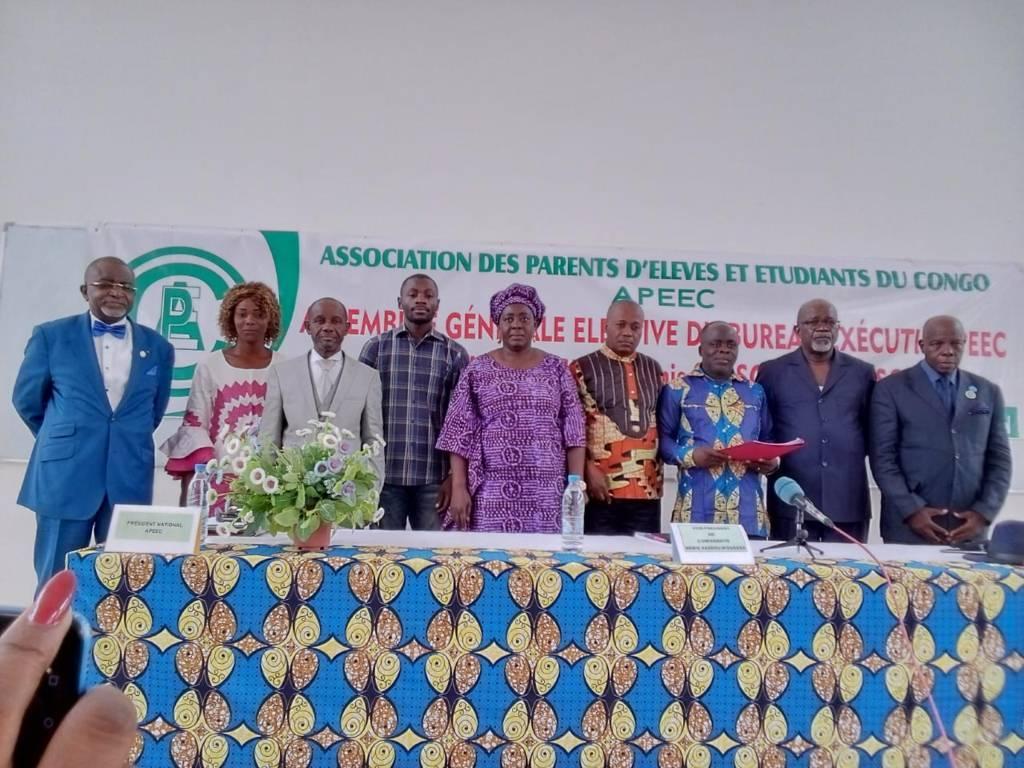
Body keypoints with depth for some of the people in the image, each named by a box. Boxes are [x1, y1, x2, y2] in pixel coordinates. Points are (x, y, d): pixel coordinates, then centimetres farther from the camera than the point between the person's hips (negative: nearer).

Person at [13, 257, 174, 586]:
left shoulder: (158, 347, 7)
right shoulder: (51, 335, 2)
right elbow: (27, 399, 10)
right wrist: (63, 439, 15)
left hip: (130, 481, 2)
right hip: (65, 476, -1)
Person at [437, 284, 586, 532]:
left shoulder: (556, 369, 7)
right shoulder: (477, 370, 5)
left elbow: (574, 432, 4)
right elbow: (460, 433, 1)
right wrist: (459, 488, -6)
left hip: (546, 494, 1)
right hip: (491, 492, -1)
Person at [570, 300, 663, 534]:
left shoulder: (653, 369, 14)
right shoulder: (583, 368, 1)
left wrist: (659, 473, 11)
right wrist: (589, 470, -11)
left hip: (647, 490, 4)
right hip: (601, 489, -4)